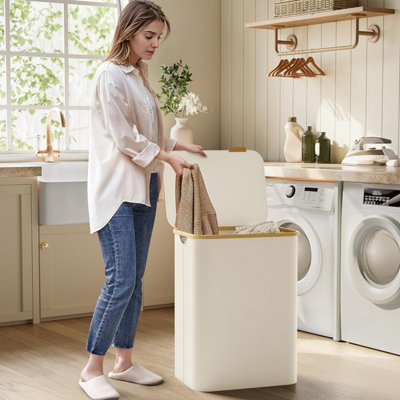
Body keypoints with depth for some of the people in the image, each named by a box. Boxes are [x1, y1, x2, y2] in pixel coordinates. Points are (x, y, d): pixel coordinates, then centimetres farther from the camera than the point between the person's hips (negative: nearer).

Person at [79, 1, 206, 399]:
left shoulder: (139, 76, 17)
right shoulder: (110, 74, -9)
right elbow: (123, 136, -14)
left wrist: (179, 145, 12)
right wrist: (166, 156, -14)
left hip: (143, 187, 9)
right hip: (117, 189, -9)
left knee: (134, 281, 10)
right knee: (120, 281, -12)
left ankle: (124, 362, 19)